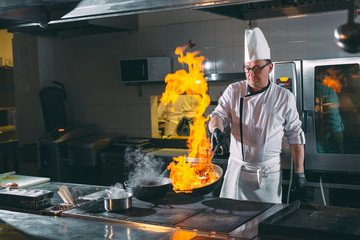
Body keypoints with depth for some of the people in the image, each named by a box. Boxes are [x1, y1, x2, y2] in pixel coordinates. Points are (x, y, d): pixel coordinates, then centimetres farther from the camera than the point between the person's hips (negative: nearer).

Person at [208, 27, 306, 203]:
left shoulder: (284, 97, 0)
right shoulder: (234, 91, 2)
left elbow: (295, 136, 4)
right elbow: (219, 115, 1)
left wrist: (299, 172, 1)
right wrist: (216, 129, -24)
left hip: (269, 174, -1)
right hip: (237, 169, 1)